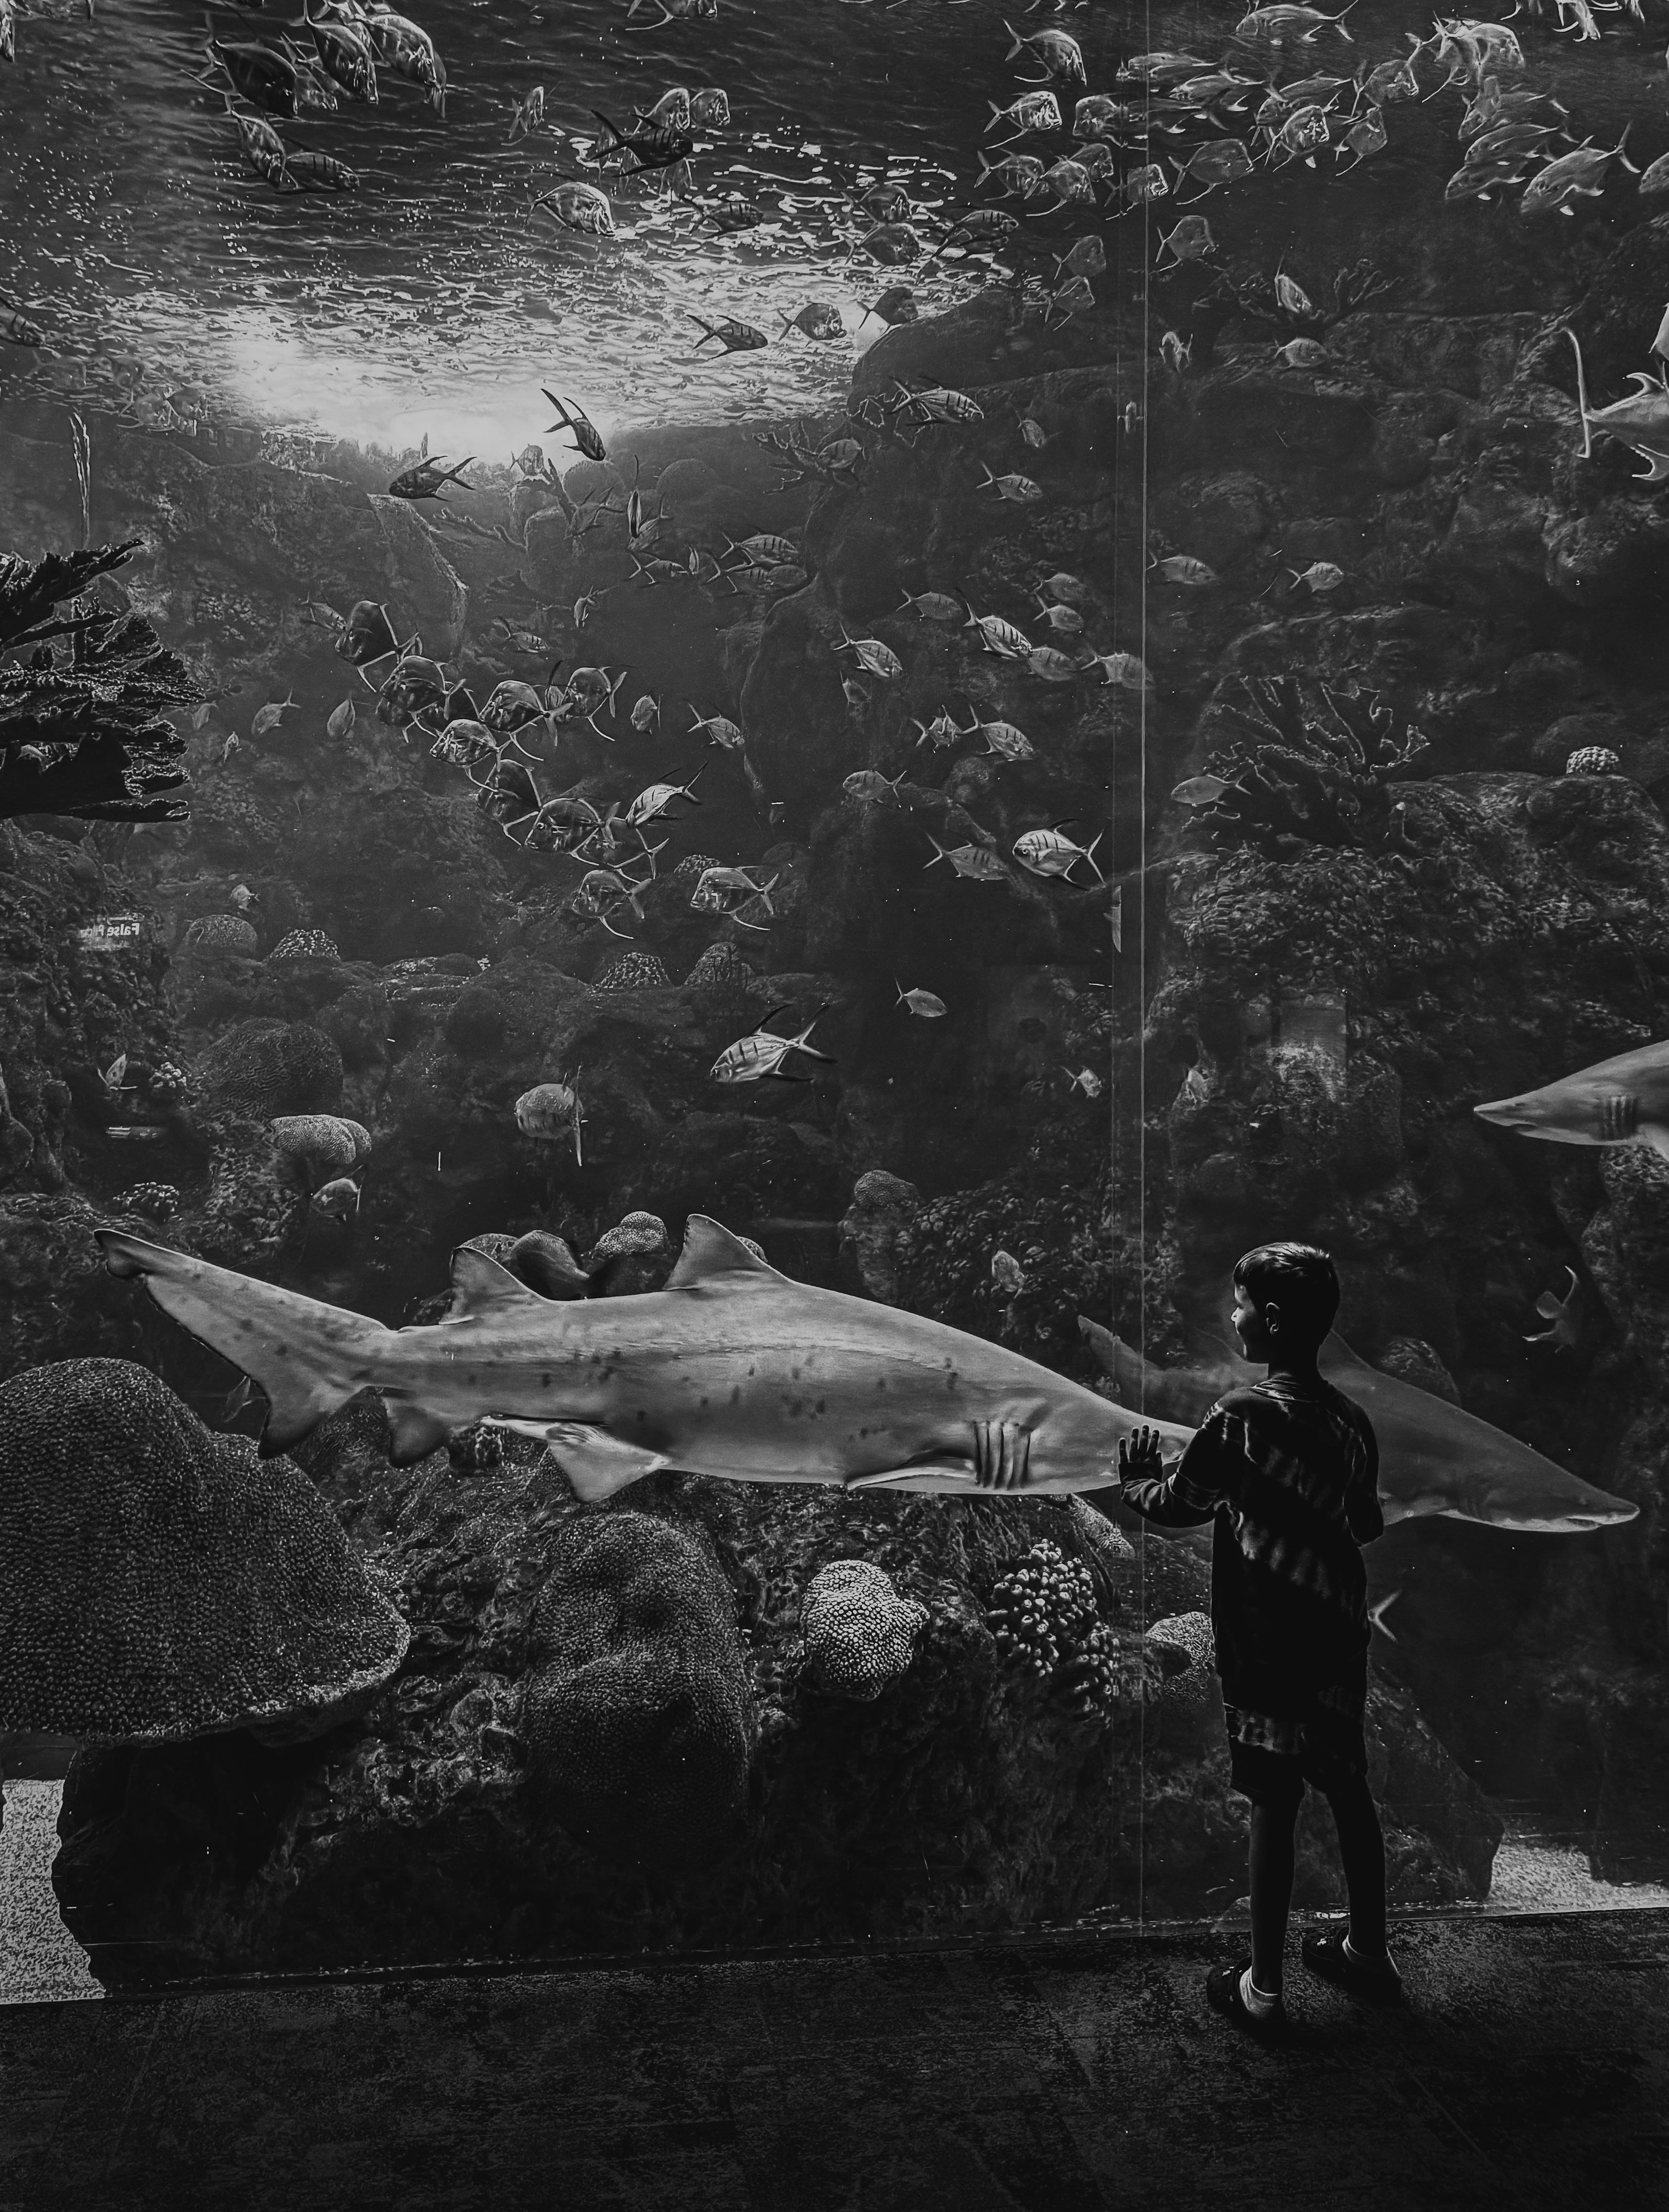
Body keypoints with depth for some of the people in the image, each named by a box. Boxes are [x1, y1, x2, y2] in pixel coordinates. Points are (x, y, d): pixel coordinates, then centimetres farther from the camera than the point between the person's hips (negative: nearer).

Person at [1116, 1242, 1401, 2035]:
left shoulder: (1245, 1415, -18)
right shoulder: (1351, 1419, 0)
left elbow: (1176, 1506, -6)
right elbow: (1366, 1524, 10)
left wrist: (1135, 1478, 14)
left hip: (1269, 1645, -6)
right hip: (1339, 1637, 6)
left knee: (1274, 1806, 3)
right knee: (1348, 1792, 17)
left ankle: (1262, 1987, 14)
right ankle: (1368, 1952, 33)